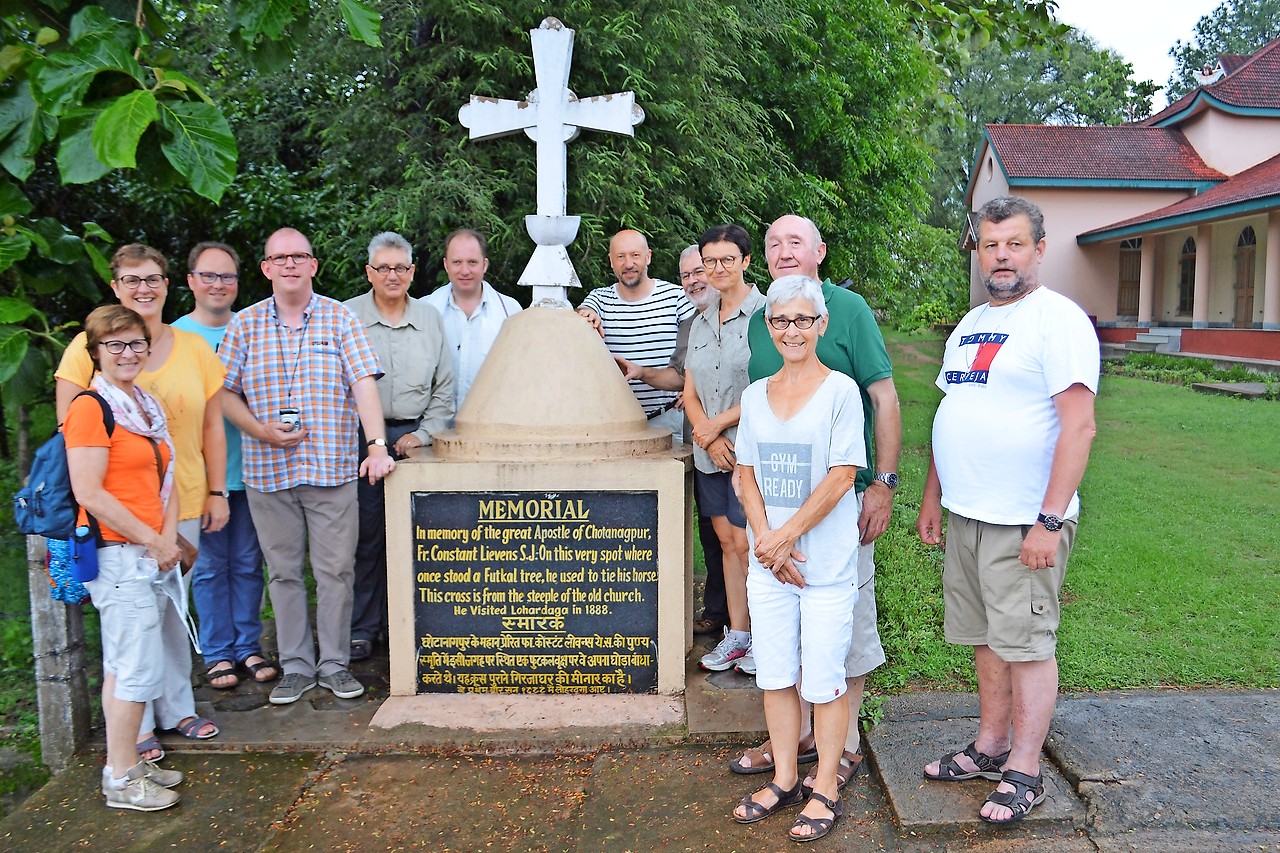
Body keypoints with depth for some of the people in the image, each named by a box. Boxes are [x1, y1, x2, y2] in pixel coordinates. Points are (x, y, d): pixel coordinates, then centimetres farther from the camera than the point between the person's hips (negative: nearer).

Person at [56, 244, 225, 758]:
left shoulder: (194, 348, 7)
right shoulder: (88, 347, -3)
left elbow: (212, 427, 11)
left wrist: (217, 491, 8)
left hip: (182, 503, 3)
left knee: (172, 608, 13)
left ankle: (176, 709, 28)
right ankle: (135, 725, 18)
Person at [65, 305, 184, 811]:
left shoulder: (147, 406, 15)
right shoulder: (90, 409, -11)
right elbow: (89, 494, -17)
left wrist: (169, 536, 2)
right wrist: (153, 542, -12)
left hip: (149, 554, 8)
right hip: (117, 554, -8)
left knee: (122, 665, 15)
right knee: (140, 668, -5)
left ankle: (127, 762, 24)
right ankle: (121, 779, 8)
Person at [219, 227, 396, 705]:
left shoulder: (339, 319, 2)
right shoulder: (245, 325, 7)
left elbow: (364, 384, -7)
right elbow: (225, 393, 8)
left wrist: (377, 446, -18)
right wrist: (260, 429, -10)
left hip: (332, 468, -1)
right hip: (268, 470, 2)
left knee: (336, 570, 4)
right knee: (283, 571, 10)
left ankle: (334, 664, 19)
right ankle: (296, 666, 22)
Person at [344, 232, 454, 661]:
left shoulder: (430, 318, 10)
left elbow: (444, 387, 11)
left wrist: (422, 435, 0)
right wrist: (370, 442, -5)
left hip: (414, 437, 2)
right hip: (362, 436, -1)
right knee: (366, 535, 0)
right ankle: (362, 628, 11)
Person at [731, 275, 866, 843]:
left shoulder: (841, 390, -6)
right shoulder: (755, 395, 8)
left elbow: (841, 476, -11)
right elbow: (747, 474, 7)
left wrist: (785, 536, -12)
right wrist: (766, 540, -7)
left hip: (826, 561, -4)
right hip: (768, 562, 5)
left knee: (824, 679, 4)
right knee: (774, 675, 12)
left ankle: (825, 789, 20)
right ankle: (784, 779, 28)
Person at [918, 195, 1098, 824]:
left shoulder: (1058, 319, -10)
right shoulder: (969, 325, 15)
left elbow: (1079, 425, -17)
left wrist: (1051, 520, -21)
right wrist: (932, 498, 17)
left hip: (1024, 520, -7)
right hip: (965, 514, 8)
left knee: (1027, 644, 3)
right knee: (986, 639, 16)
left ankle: (1024, 772, 16)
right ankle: (990, 747, 31)